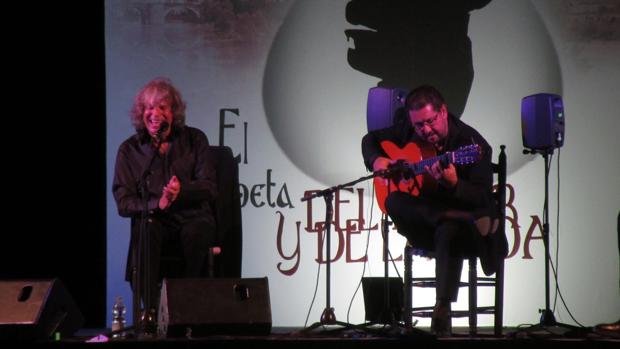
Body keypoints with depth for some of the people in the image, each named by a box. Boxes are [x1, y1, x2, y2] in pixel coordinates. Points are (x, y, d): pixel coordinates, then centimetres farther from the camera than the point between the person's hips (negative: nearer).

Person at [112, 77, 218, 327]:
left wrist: (182, 191, -21)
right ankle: (151, 309, -36)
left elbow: (209, 188, 1)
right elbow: (123, 203, 1)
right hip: (154, 219, 0)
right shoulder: (129, 149, 8)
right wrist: (157, 204, -19)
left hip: (194, 216, 0)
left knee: (195, 231, -36)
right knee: (145, 230, -36)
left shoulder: (194, 140, 8)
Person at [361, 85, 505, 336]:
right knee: (393, 201, -29)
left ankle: (443, 309, -42)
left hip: (462, 209, -5)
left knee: (448, 232, -41)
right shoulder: (407, 132, 4)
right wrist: (377, 160, -3)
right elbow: (370, 139, 21)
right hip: (422, 220, 5)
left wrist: (454, 184, -38)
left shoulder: (473, 143, -13)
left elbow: (484, 199, -18)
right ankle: (468, 221, -37)